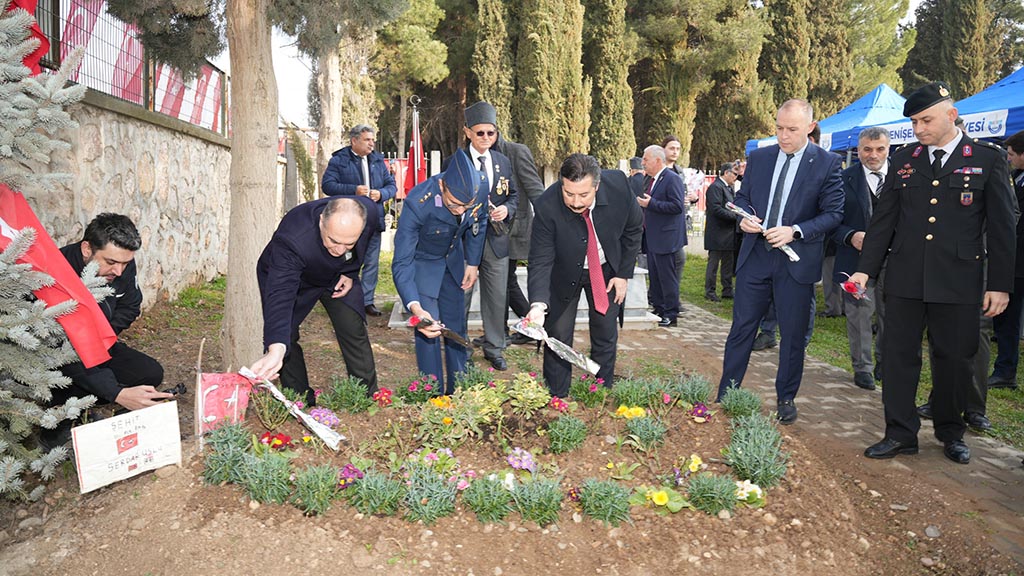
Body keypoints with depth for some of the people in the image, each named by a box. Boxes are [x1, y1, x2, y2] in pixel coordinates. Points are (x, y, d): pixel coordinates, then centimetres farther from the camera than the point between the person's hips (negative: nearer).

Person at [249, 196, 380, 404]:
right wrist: (276, 350, -63)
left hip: (338, 277, 3)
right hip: (287, 276, -2)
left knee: (355, 334, -5)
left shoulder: (370, 212, -32)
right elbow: (280, 295, -51)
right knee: (285, 337, -9)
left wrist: (351, 274, -10)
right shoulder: (292, 240, -45)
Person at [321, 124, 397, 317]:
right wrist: (353, 190, -19)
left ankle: (367, 300, 16)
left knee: (372, 263, 7)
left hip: (373, 220, 5)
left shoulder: (378, 160, 13)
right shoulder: (338, 160, -1)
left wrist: (381, 194, -9)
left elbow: (391, 185, 13)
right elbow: (327, 185, -9)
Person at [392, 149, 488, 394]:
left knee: (457, 328, 11)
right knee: (428, 330, -9)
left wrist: (472, 262, 1)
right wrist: (415, 307, -48)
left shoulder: (481, 184, -26)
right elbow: (402, 263, -34)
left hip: (453, 259, 4)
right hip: (422, 263, -4)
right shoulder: (417, 202, -38)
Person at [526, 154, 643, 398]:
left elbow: (634, 228, -7)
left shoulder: (618, 185, -27)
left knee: (605, 336, 9)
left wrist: (623, 274, -7)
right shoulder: (547, 207, -32)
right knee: (558, 337, -1)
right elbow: (540, 261, -30)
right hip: (565, 274, -2)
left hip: (607, 271, 2)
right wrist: (538, 304, -46)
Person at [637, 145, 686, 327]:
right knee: (654, 276, 15)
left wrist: (650, 203, -22)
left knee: (667, 277, -2)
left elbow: (677, 206, -23)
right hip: (652, 238, 9)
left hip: (665, 239, -9)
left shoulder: (672, 179, -13)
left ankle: (671, 314, 7)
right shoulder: (651, 180, 13)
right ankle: (659, 310, 25)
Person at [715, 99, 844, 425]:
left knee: (793, 334, 8)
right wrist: (744, 217, -7)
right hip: (755, 256, 3)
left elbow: (833, 214, -6)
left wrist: (795, 232, -20)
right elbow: (742, 197, 15)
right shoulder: (758, 158, 6)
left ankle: (786, 398, 24)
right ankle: (726, 395, 17)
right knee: (741, 328, 7)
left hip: (797, 261, -2)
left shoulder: (826, 163, -4)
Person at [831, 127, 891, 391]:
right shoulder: (844, 179, -1)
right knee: (858, 315, 5)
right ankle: (862, 367, 19)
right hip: (856, 259, -1)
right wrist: (851, 237, -18)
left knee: (891, 316, 10)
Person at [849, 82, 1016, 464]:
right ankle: (900, 434, 14)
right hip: (905, 278, 2)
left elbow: (1001, 227, 0)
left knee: (953, 358, 8)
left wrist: (1000, 284, -3)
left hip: (959, 281, -2)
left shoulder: (988, 159, 0)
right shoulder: (903, 159, 8)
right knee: (898, 354, 3)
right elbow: (883, 220, 8)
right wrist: (865, 269, 2)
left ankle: (950, 433, 27)